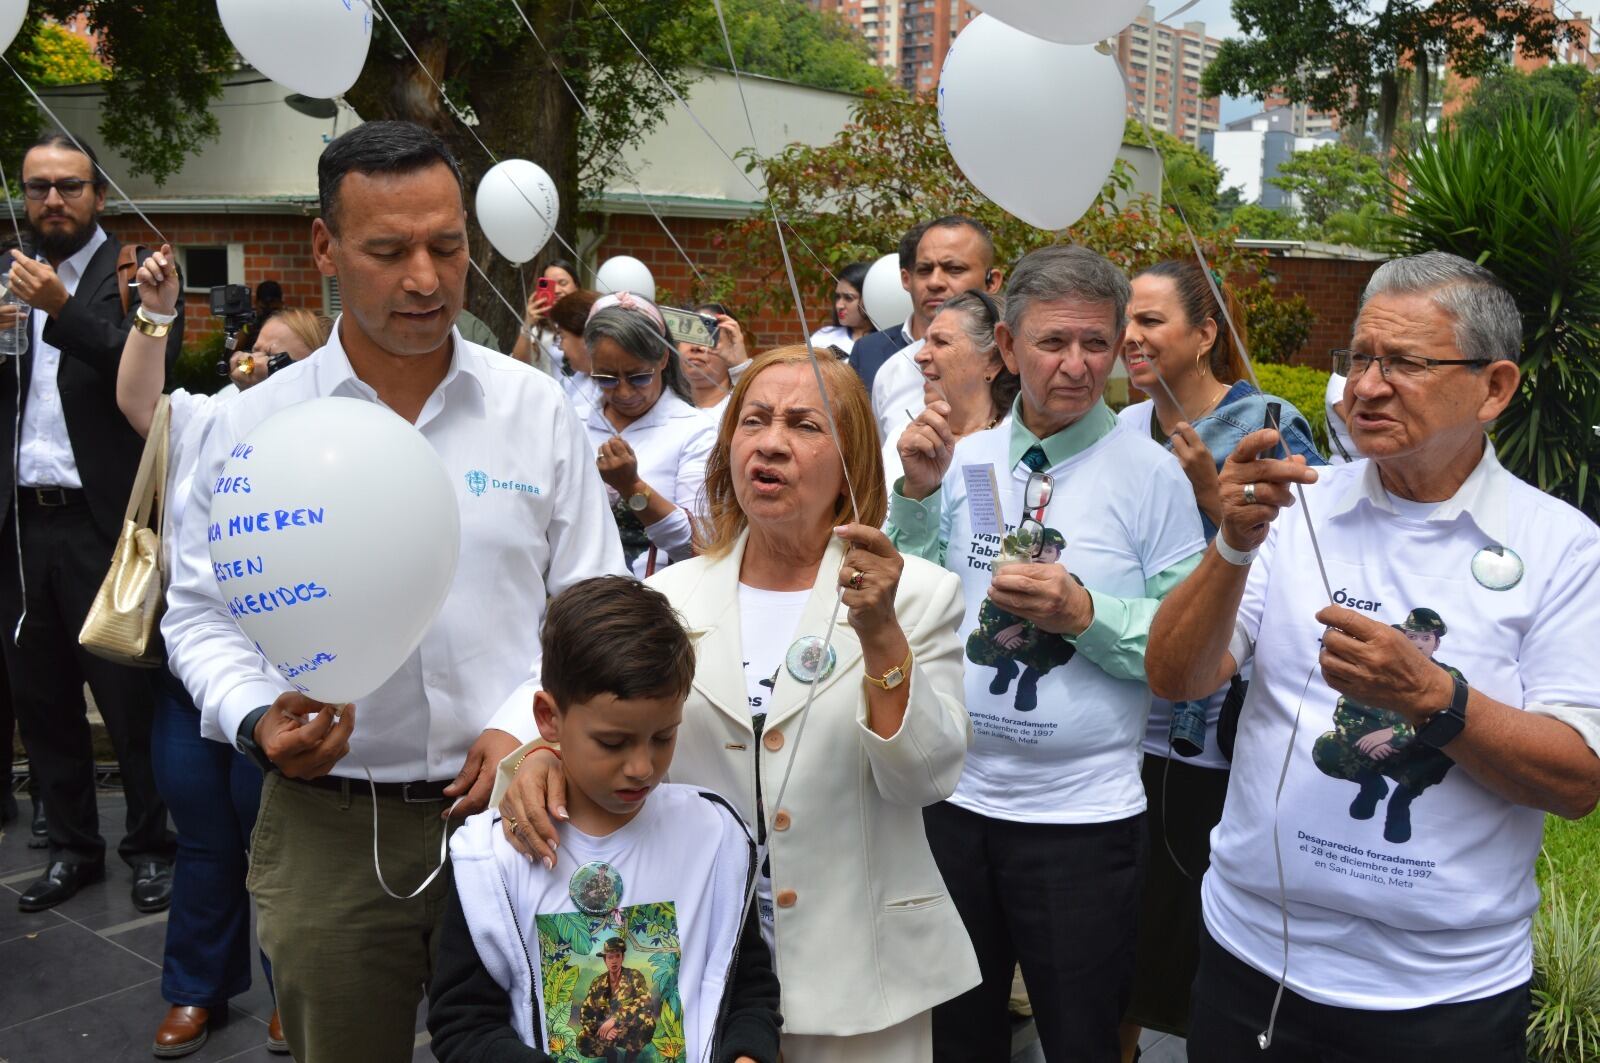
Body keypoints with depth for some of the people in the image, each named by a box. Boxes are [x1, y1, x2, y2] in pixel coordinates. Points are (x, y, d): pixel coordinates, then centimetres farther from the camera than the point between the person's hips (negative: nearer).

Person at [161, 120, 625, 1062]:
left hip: (505, 807, 0)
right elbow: (201, 613, 6)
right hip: (325, 826, 0)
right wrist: (256, 718, -12)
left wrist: (526, 726, -11)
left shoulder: (538, 410, -1)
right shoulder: (252, 425, -1)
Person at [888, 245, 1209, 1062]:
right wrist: (917, 495, -11)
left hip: (1083, 812, -3)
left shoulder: (1152, 474, -8)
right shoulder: (963, 461, 3)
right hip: (955, 796, 4)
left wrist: (1085, 614, -23)